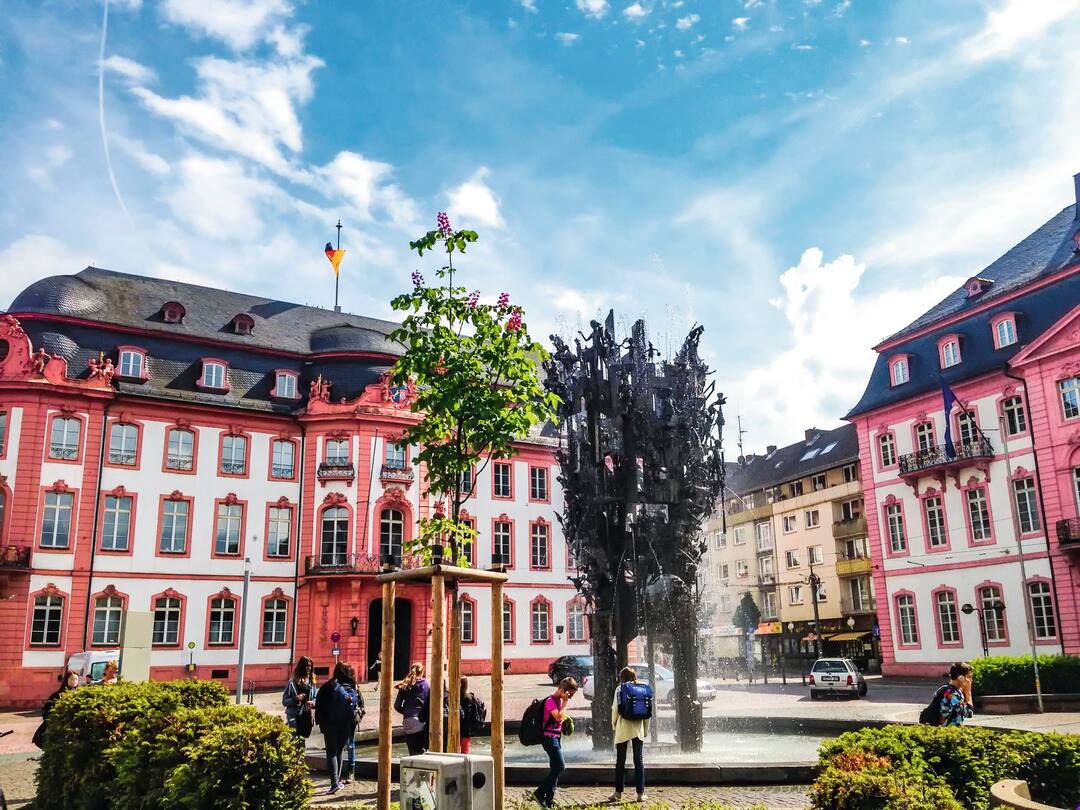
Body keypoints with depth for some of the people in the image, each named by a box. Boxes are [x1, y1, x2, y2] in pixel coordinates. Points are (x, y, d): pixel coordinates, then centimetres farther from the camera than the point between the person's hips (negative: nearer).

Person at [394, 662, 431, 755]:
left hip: (408, 721, 2)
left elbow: (397, 706, 5)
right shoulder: (426, 684, 3)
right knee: (422, 751, -1)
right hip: (421, 722, -2)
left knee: (412, 752, 8)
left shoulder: (405, 686, 7)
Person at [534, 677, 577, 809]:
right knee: (560, 767, -15)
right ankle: (540, 793, -8)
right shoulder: (551, 700, -14)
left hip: (556, 738, 10)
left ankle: (549, 800, 12)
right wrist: (565, 702, -16)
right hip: (550, 737, -10)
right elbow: (558, 717, -25)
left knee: (555, 769, 8)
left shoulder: (560, 700, 15)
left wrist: (565, 718, 8)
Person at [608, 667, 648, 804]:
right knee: (639, 760, 7)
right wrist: (646, 730, 11)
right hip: (638, 728, 2)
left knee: (620, 761, 7)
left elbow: (615, 709, -5)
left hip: (623, 728, -2)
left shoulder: (620, 689, -3)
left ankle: (618, 793, 10)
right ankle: (641, 793, 5)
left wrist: (614, 725, 10)